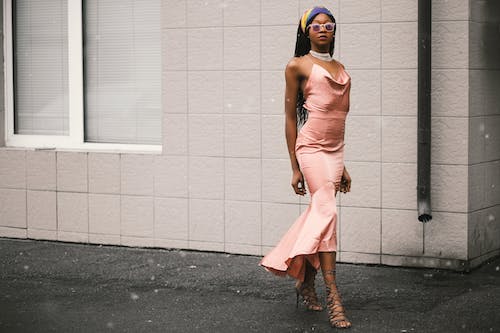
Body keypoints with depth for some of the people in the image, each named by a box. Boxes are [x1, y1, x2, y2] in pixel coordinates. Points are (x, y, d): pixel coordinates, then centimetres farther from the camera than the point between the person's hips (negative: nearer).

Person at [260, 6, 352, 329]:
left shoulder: (340, 68, 18)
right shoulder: (298, 66, 1)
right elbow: (290, 118, 1)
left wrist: (342, 165, 21)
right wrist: (294, 168, -3)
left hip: (335, 150, 6)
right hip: (311, 147, -6)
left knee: (319, 213, 8)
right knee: (327, 211, -15)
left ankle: (306, 280, 24)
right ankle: (333, 297, -18)